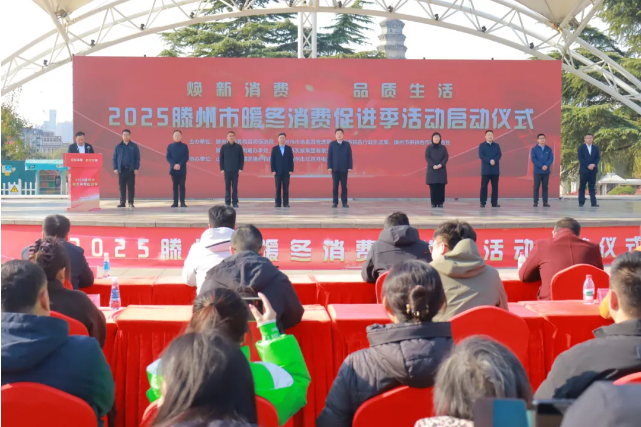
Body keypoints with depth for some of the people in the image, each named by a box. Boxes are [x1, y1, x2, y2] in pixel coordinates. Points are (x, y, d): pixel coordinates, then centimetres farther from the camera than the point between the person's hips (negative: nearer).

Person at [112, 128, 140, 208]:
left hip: (131, 169, -1)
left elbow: (137, 158, 2)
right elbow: (114, 158, 7)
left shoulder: (134, 146, 3)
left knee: (131, 186, 0)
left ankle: (131, 202, 5)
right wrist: (115, 168, -1)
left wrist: (136, 168, -5)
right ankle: (122, 202, 8)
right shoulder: (118, 146, 7)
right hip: (121, 169, 1)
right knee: (122, 187, 4)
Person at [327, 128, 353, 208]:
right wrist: (329, 167, -6)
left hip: (344, 169, 0)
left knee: (344, 186, 1)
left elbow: (350, 156, 4)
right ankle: (335, 202, 5)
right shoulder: (332, 144, 6)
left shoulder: (347, 144, 6)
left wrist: (350, 167, -4)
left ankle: (344, 202, 5)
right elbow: (329, 156, 3)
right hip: (335, 169, 0)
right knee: (335, 186, 1)